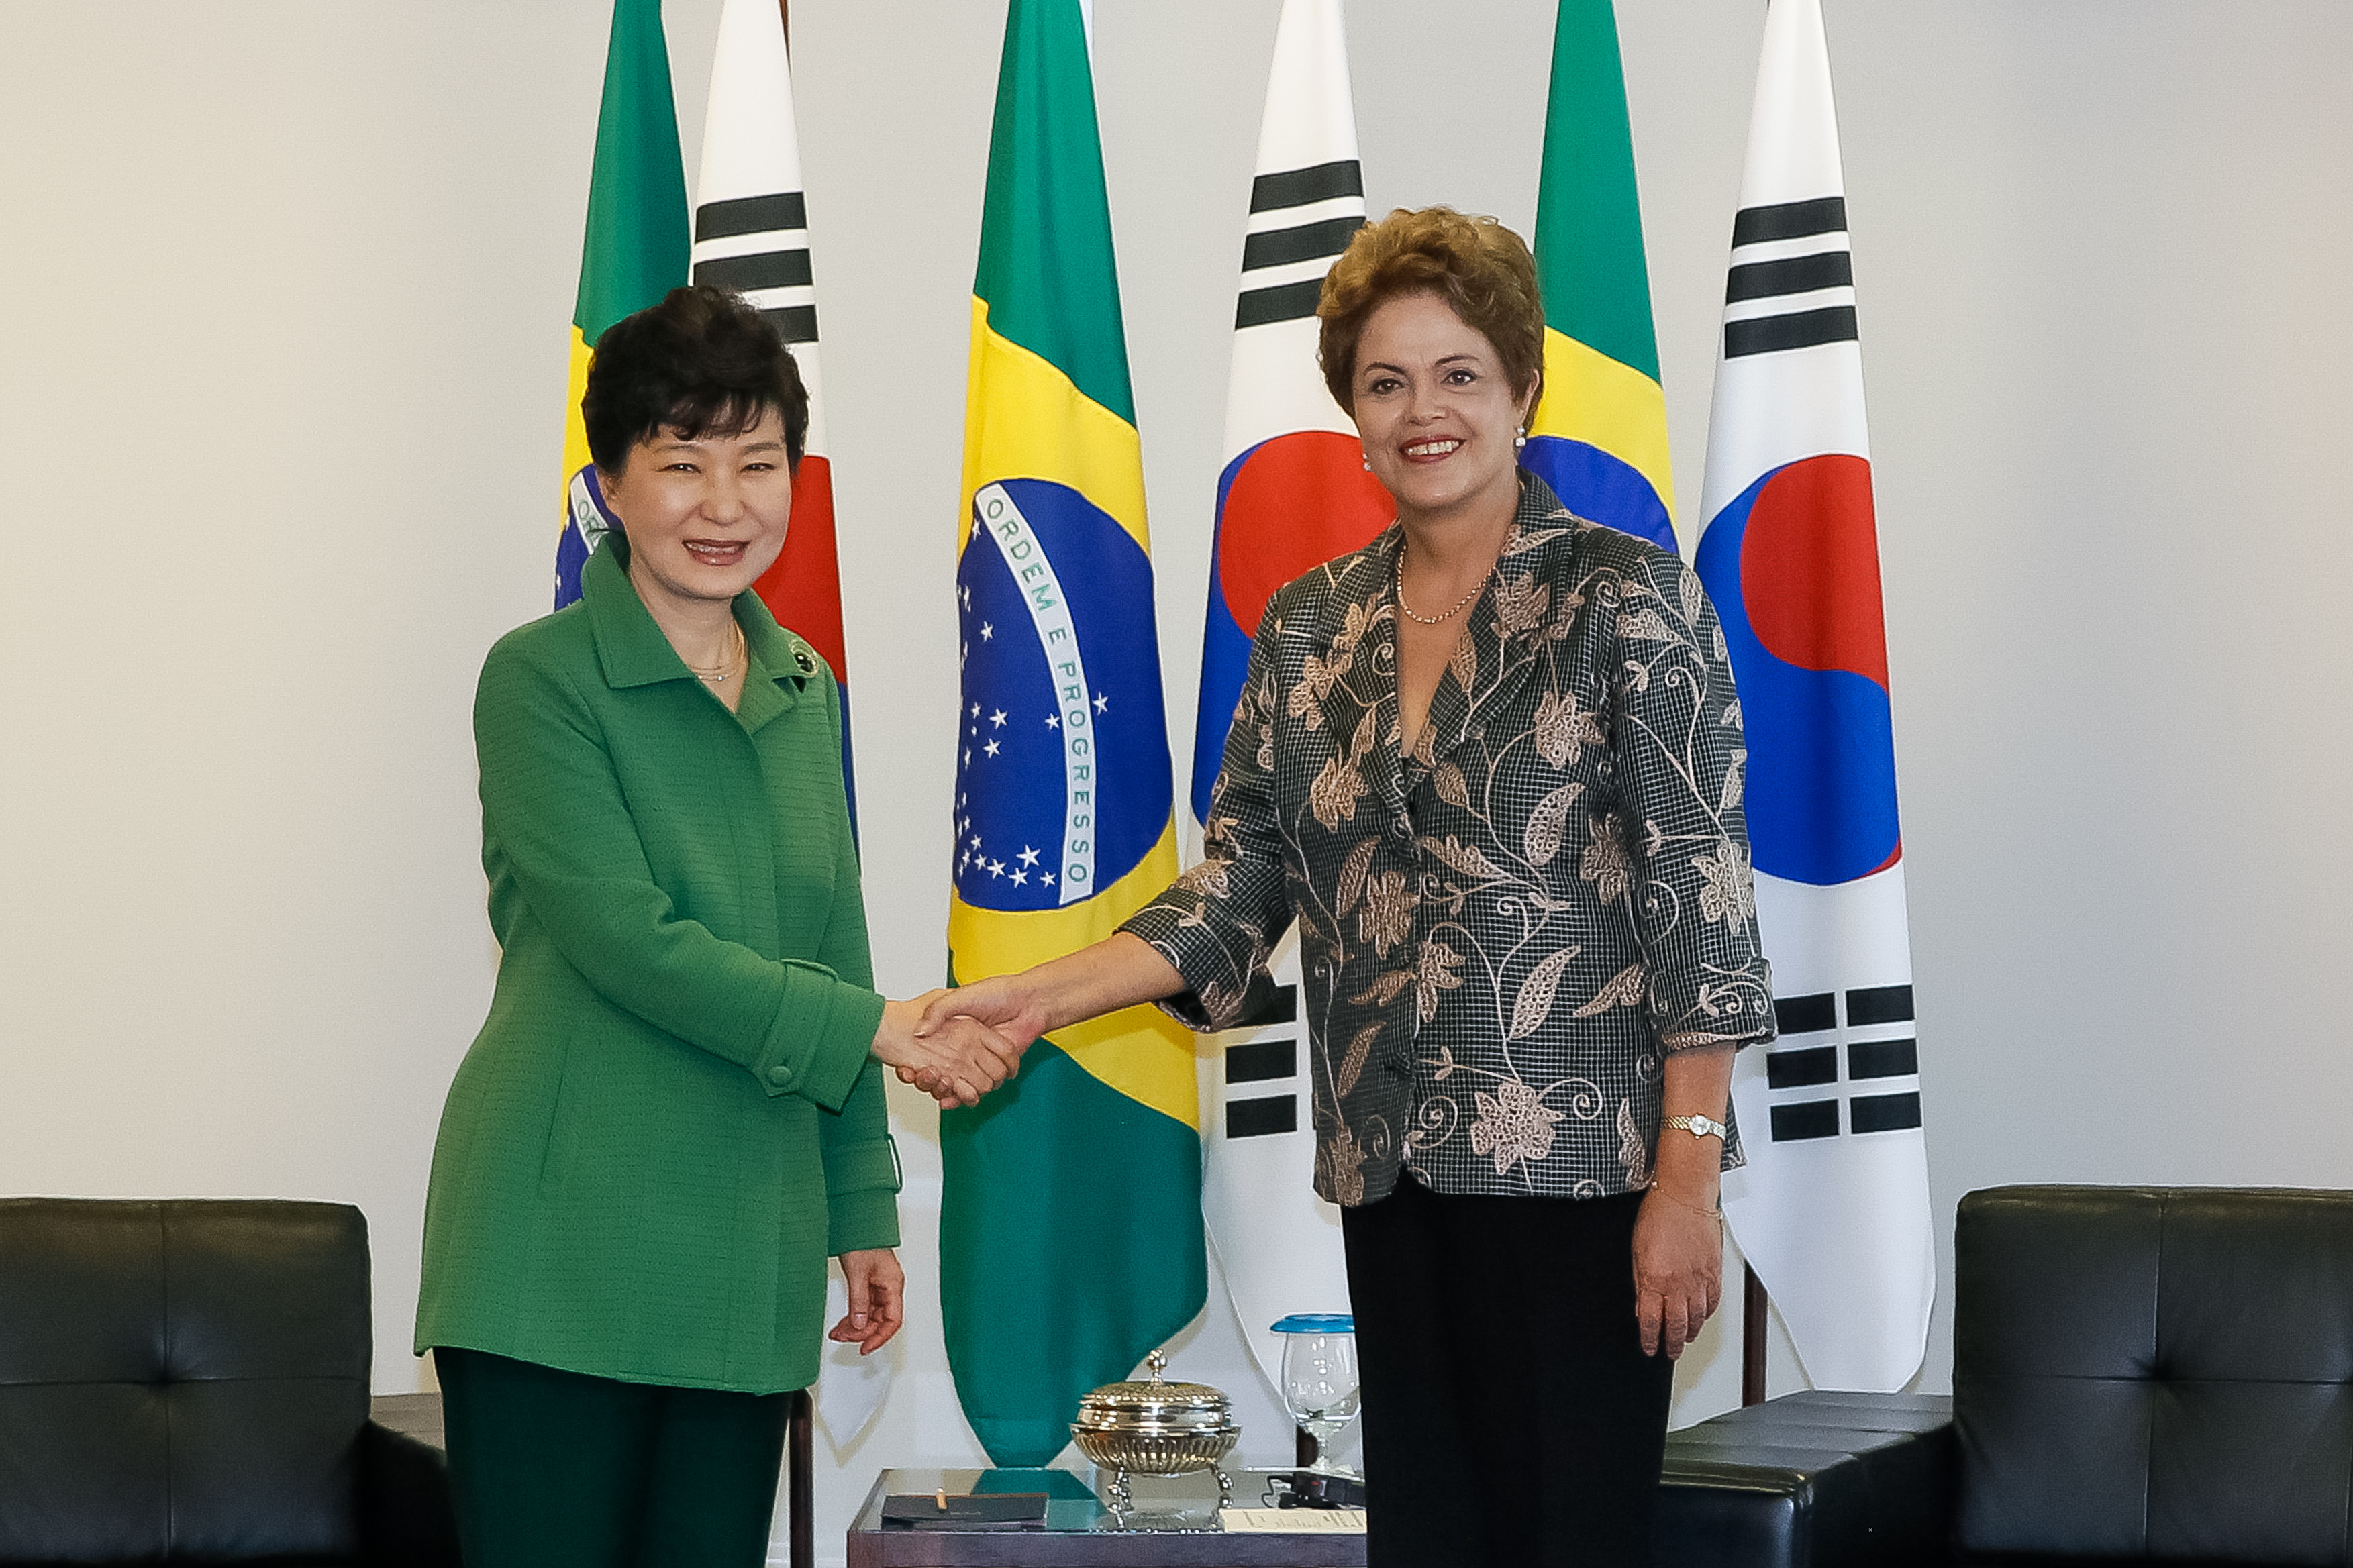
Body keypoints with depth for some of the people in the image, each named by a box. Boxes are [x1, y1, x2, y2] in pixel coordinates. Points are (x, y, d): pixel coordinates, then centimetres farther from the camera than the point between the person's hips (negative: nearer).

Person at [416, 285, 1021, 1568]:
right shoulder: (540, 679, -5)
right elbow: (629, 940, -13)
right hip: (564, 1254, -6)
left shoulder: (805, 693, 14)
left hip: (746, 1257, 6)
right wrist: (876, 1029, -11)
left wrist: (863, 1211, 15)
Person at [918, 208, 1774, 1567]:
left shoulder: (1627, 595, -4)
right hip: (1399, 1173, 5)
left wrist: (1688, 1175, -13)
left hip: (1581, 1160, -5)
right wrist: (1044, 994, -4)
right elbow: (1240, 890, 10)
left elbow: (1700, 896, -8)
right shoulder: (1309, 627, 11)